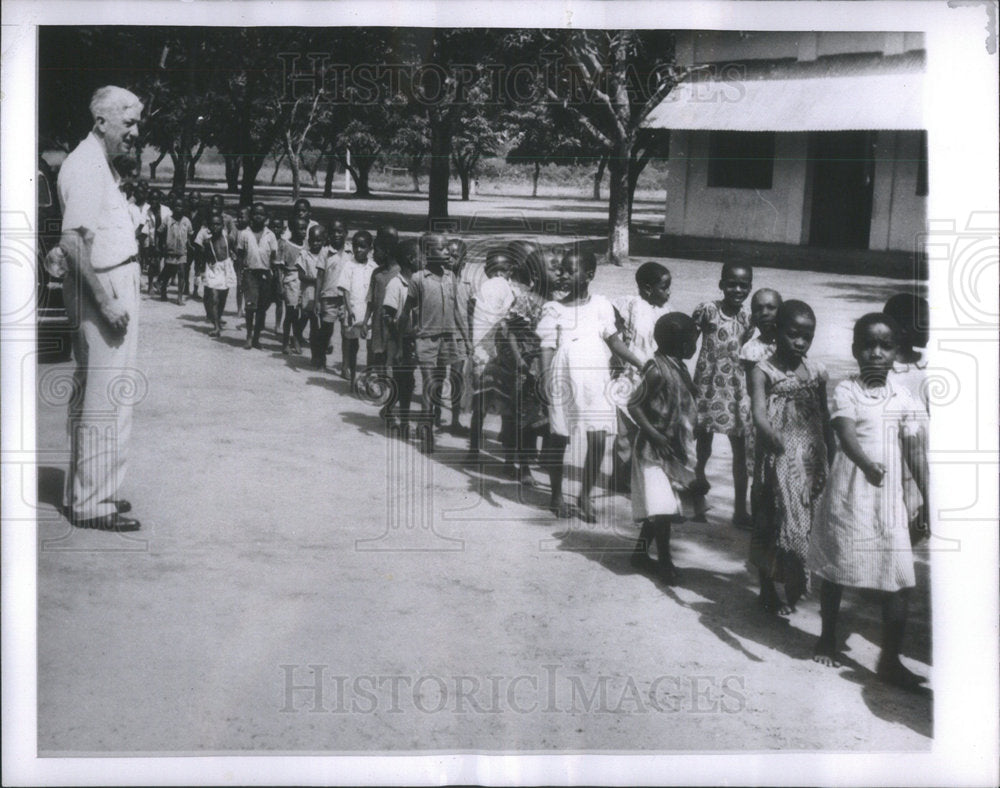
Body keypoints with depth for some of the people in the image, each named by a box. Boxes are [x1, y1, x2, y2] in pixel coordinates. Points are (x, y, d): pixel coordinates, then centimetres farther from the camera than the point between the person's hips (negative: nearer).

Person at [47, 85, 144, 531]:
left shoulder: (100, 164, 16)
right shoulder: (85, 168, -16)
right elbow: (75, 241, -25)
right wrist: (107, 301, -25)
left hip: (116, 285, 11)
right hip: (102, 289, -11)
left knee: (92, 396, 16)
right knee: (107, 397, -6)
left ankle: (85, 493, 27)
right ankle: (93, 503, 0)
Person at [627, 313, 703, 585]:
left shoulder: (678, 367, 9)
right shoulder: (657, 370, -17)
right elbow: (634, 405, -17)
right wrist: (654, 434, -23)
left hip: (676, 447, 9)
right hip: (656, 449, -9)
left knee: (660, 509, 12)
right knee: (662, 507, -9)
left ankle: (641, 551, 23)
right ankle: (664, 561, 2)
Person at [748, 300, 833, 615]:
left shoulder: (817, 372, 7)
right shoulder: (763, 371, -8)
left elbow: (825, 418, 15)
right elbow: (759, 412, -24)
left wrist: (832, 458, 16)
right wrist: (771, 435, -44)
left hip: (811, 461, 4)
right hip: (776, 460, -4)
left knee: (807, 524, 5)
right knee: (772, 523, 2)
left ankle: (795, 588, 20)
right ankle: (768, 591, 17)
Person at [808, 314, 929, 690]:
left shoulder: (903, 398, 5)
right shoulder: (846, 390, -5)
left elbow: (914, 451, 4)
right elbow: (846, 434, -22)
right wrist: (867, 464, -42)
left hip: (889, 497, 2)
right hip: (848, 494, -2)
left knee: (899, 579, -4)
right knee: (835, 570, 11)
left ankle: (890, 660, 4)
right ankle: (827, 639, 31)